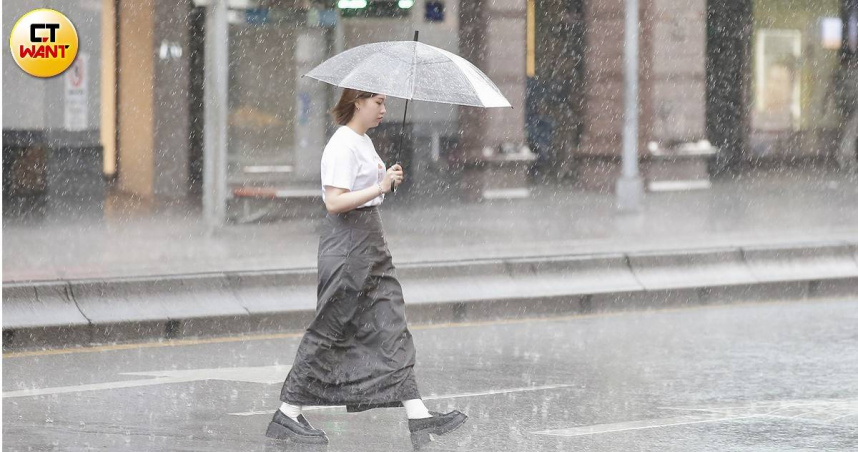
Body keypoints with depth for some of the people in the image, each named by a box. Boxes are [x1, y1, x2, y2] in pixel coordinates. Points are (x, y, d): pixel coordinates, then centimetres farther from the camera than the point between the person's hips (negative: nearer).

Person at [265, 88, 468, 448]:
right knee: (329, 330, -4)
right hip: (347, 242, -10)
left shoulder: (364, 142, 15)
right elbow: (334, 202, -24)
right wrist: (380, 188, -27)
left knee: (391, 328, 3)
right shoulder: (343, 145, -15)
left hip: (369, 241, 10)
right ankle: (287, 416, 3)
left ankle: (418, 417, 0)